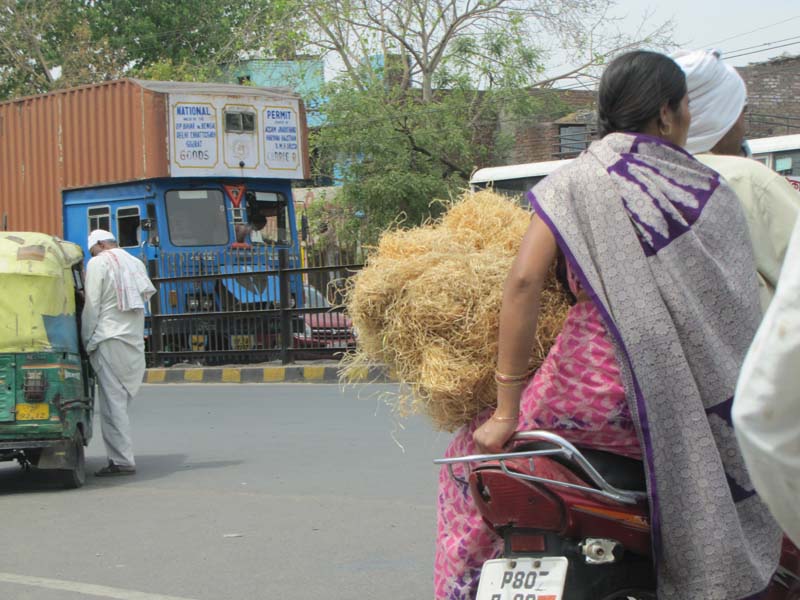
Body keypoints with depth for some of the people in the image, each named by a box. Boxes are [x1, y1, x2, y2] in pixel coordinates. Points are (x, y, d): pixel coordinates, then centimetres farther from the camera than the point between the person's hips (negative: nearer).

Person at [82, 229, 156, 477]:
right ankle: (121, 457, 12)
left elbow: (92, 305, -7)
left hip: (110, 339, -7)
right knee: (121, 400, 12)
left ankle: (122, 460, -11)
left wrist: (87, 340, 0)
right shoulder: (136, 263, 18)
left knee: (112, 401, -7)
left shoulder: (99, 263, -3)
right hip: (135, 342, 7)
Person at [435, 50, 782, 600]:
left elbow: (524, 281, -8)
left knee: (473, 456, 20)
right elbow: (743, 313, 8)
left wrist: (506, 409, -5)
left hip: (601, 389, -2)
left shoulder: (576, 183, 2)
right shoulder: (718, 194, 10)